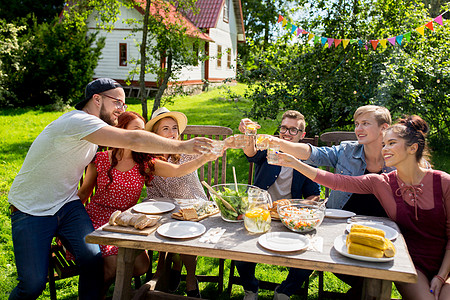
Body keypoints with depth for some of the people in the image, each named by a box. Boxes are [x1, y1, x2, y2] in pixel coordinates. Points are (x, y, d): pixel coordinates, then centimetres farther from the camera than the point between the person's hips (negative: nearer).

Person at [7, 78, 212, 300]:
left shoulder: (92, 126, 5)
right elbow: (133, 140, -34)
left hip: (66, 205, 7)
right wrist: (181, 146, -32)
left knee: (93, 260, -13)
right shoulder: (77, 121, -26)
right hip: (31, 211, -7)